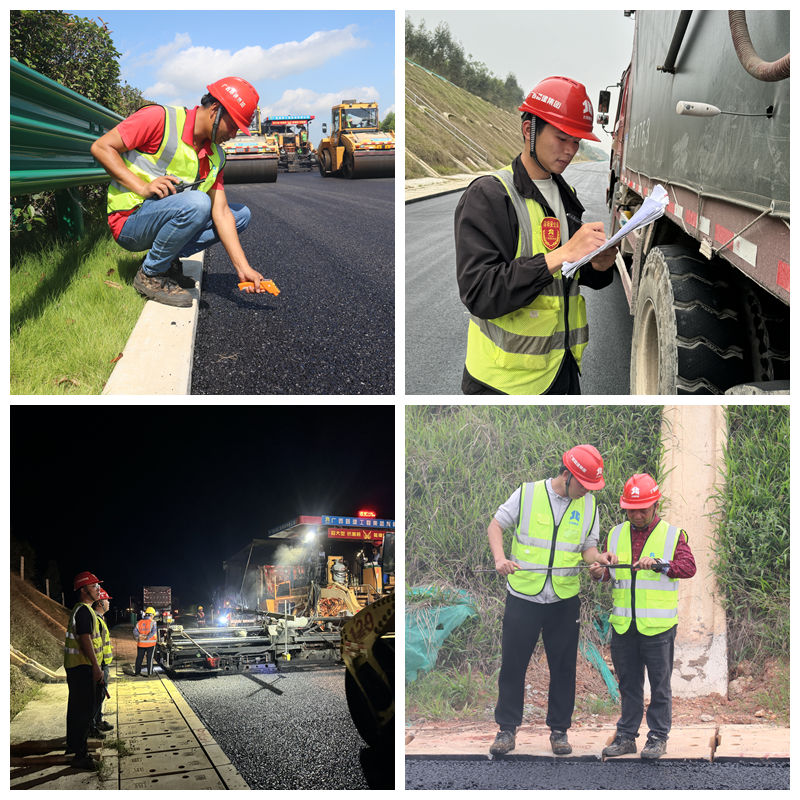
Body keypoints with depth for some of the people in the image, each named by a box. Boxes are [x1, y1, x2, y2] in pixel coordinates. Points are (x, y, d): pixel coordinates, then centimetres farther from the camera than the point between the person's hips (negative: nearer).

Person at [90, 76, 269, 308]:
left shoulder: (216, 157, 6)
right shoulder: (160, 118, -15)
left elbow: (221, 213, 1)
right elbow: (101, 147, -15)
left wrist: (243, 268, -9)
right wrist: (143, 187, -24)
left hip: (167, 217, 8)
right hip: (129, 221, -8)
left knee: (241, 214, 6)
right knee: (197, 202, -33)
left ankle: (169, 261, 3)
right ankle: (150, 275, -14)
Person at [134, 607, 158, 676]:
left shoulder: (139, 622, 6)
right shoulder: (153, 622, -7)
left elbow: (135, 631, -4)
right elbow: (153, 632, -21)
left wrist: (139, 636, -16)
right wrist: (147, 637, -21)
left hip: (141, 644, 3)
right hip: (150, 644, -3)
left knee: (139, 658, 13)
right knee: (150, 659, 5)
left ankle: (137, 672, 17)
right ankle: (149, 673, 8)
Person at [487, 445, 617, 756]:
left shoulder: (588, 503, 5)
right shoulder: (527, 494, -3)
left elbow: (588, 546, 9)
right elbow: (497, 524, 4)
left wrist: (596, 557, -15)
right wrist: (500, 558, -12)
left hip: (565, 600, 2)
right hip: (523, 595, -2)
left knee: (563, 666, 7)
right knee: (513, 663, 3)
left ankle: (559, 730, 20)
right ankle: (507, 729, 15)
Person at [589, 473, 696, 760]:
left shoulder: (673, 535, 1)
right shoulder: (616, 535, 11)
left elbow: (689, 567, -12)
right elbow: (608, 570, 9)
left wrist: (659, 564, -27)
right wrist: (600, 573, -14)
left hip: (658, 626, -3)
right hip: (623, 625, 3)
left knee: (660, 684, 4)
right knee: (628, 683, 12)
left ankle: (658, 737, 15)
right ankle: (626, 736, 21)